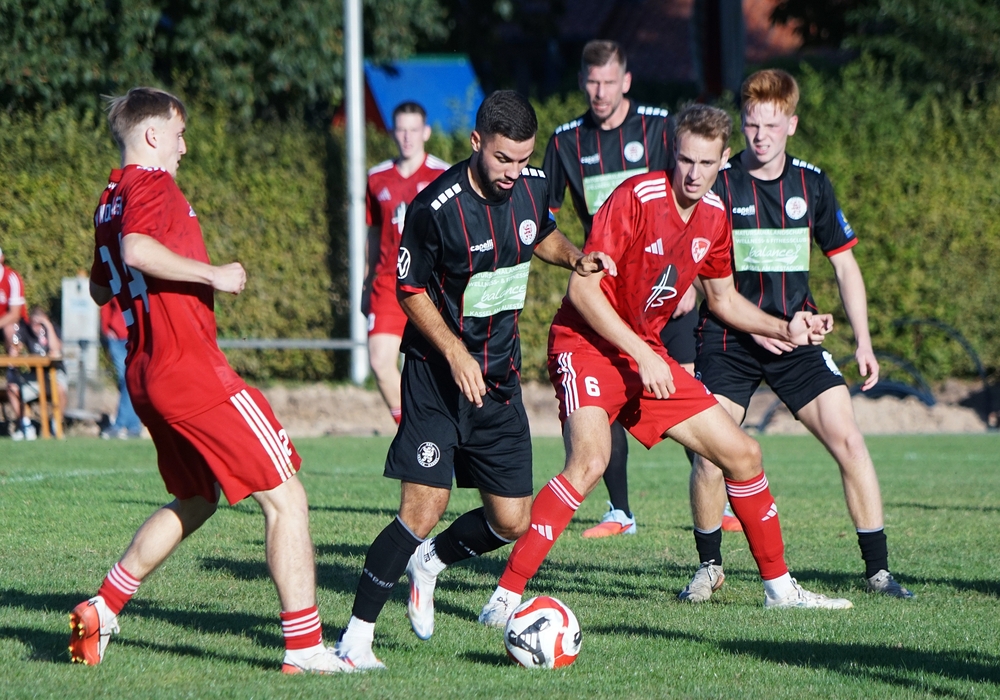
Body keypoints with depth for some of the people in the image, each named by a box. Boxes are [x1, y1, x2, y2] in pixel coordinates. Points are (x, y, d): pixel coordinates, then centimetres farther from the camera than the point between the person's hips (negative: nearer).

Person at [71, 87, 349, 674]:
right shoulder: (152, 184, -10)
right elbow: (137, 250, -31)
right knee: (286, 497, -5)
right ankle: (305, 648, -9)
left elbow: (100, 289, 30)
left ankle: (102, 609, 19)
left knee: (196, 501, 25)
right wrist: (212, 274, -22)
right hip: (194, 370, -10)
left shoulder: (110, 201, 17)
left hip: (146, 376, 10)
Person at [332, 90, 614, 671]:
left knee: (512, 521, 3)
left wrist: (574, 256, 1)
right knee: (425, 508, -17)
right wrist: (455, 353, -19)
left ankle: (428, 564, 32)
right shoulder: (436, 208, -19)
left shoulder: (534, 187, -1)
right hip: (437, 369, -6)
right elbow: (411, 291, -9)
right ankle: (357, 637, -8)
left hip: (500, 376, 6)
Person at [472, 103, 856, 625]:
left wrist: (784, 329, 8)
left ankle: (779, 587, 25)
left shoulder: (714, 217, 4)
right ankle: (506, 596, -28)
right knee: (590, 460, -31)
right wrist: (641, 356, -23)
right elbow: (583, 288, -21)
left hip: (647, 355, 7)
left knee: (742, 454, 7)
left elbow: (722, 297, 21)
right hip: (587, 344, -7)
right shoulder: (637, 197, -19)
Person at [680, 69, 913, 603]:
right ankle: (709, 565, 9)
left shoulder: (811, 183, 5)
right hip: (729, 338, -2)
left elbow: (844, 262, 12)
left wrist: (863, 341, 5)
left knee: (847, 438, -9)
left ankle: (877, 569, -1)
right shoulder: (718, 184, -5)